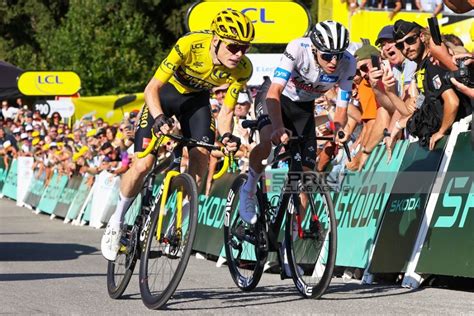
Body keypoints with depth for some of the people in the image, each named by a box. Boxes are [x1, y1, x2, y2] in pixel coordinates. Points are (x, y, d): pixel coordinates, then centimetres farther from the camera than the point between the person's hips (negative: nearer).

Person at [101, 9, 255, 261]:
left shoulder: (242, 69, -25)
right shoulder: (190, 45, -36)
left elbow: (226, 111, -16)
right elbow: (152, 88, -32)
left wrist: (227, 135, -37)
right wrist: (160, 118, -49)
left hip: (196, 99, 3)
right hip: (165, 92, -3)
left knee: (201, 156, -21)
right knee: (143, 165, -13)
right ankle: (117, 219, 11)